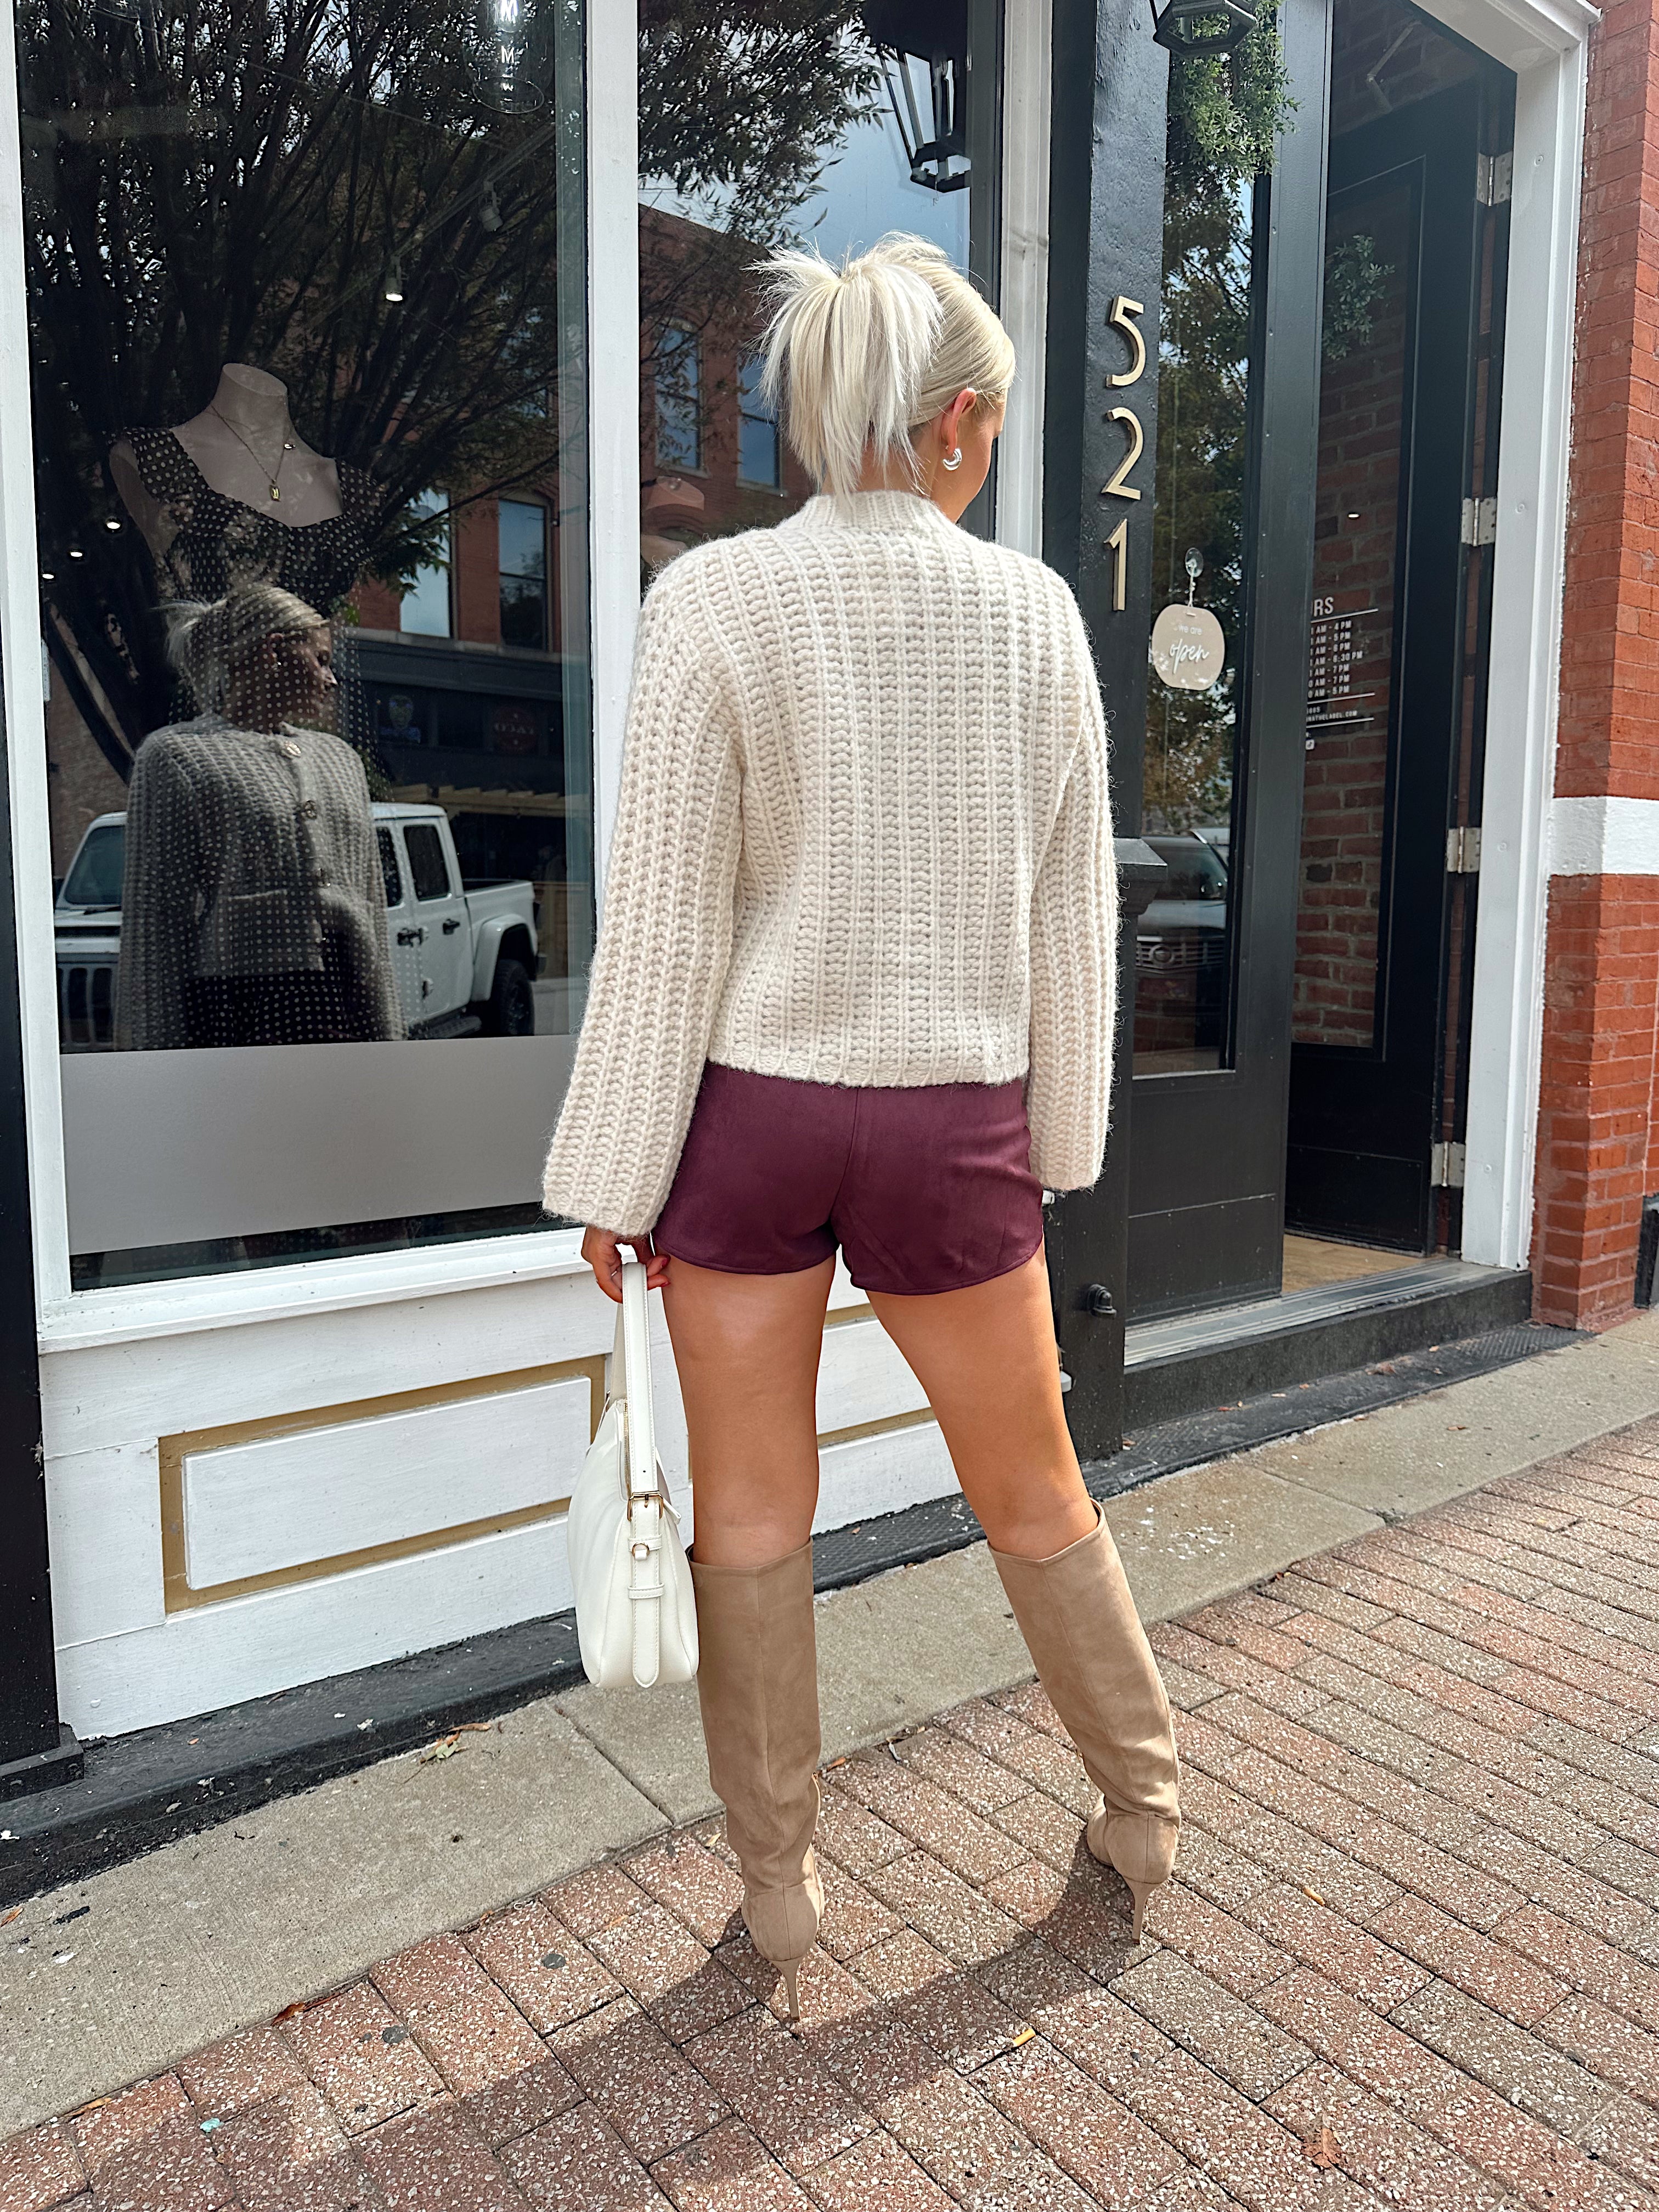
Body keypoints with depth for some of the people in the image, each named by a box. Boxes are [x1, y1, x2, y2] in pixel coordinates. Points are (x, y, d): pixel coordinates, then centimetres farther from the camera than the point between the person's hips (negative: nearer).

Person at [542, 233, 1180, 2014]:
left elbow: (668, 924, -9)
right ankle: (1143, 1808, 40)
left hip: (751, 1110, -1)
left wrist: (613, 1175, -1)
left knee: (752, 1513, 14)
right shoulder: (1033, 611, -1)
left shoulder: (714, 601, -8)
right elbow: (1070, 911, 3)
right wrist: (1058, 1135, 14)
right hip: (954, 1121, 2)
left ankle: (778, 1882, 30)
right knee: (1033, 1486, 19)